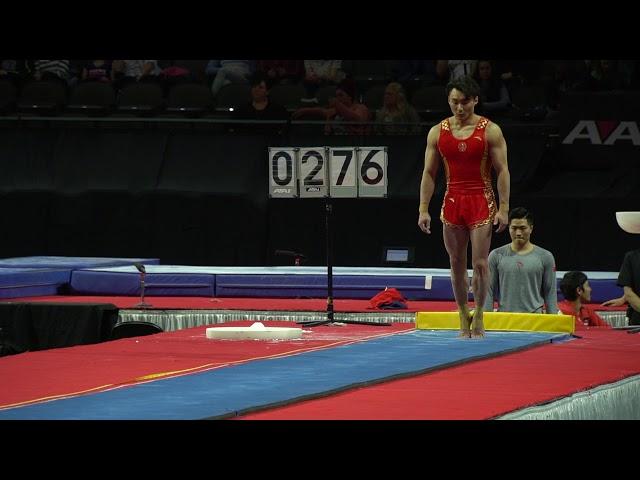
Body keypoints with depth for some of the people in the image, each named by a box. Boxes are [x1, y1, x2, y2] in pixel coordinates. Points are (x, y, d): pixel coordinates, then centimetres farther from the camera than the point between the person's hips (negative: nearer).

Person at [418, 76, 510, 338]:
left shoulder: (490, 131, -4)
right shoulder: (437, 132, 4)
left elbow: (502, 171, -4)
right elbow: (429, 173, 6)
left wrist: (503, 208, -11)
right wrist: (423, 209, 0)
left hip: (481, 201, -3)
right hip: (452, 201, 3)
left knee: (480, 263, -5)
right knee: (456, 263, 6)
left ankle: (478, 315, 9)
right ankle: (463, 316, 15)